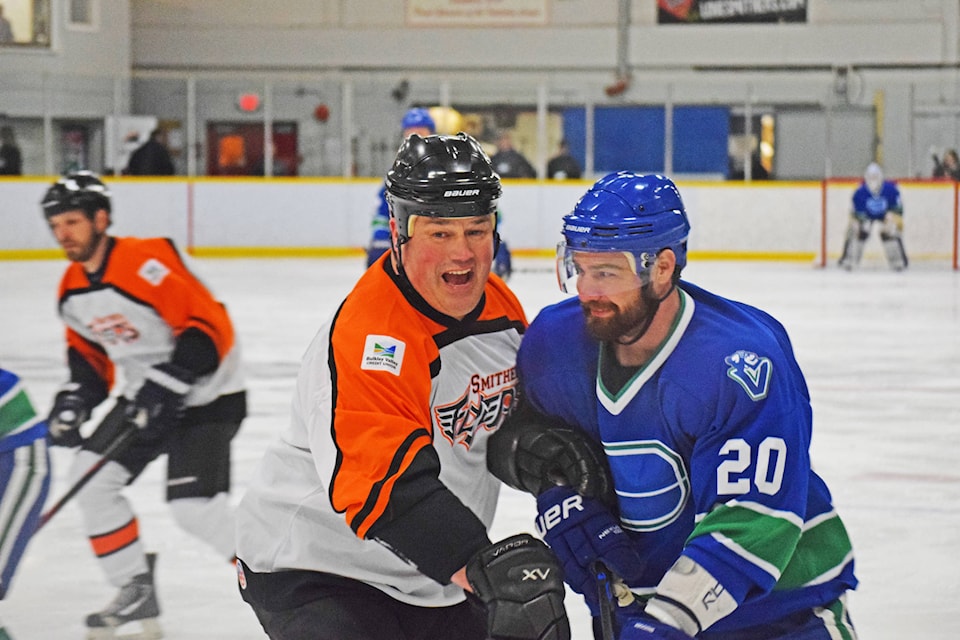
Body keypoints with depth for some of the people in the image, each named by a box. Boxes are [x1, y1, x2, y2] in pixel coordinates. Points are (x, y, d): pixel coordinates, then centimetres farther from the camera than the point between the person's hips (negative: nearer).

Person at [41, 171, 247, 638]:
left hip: (207, 395, -9)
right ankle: (136, 590, 13)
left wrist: (168, 383, -31)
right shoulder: (72, 289, 3)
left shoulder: (147, 262, -25)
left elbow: (211, 327, -27)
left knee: (194, 507, -20)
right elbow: (88, 351, 19)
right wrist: (76, 396, 3)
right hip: (146, 395, 9)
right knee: (92, 476, 0)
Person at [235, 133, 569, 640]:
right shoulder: (364, 340, -29)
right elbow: (391, 487, -39)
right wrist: (484, 571, -47)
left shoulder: (502, 309, 0)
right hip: (314, 572, -8)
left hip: (433, 575, 9)